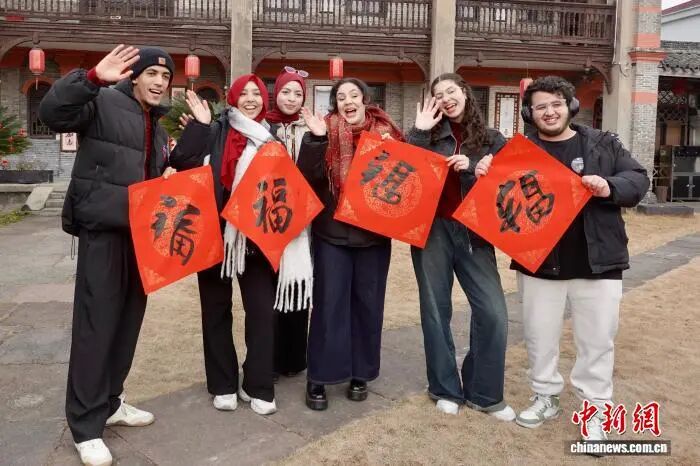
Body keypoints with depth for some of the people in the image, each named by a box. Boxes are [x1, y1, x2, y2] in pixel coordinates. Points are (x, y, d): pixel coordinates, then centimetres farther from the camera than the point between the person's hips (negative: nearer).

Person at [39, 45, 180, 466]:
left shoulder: (157, 126, 19)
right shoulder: (103, 102, -5)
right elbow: (52, 113, -22)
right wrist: (92, 78, -33)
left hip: (139, 232, 8)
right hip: (103, 229, -8)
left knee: (128, 320, 13)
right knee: (97, 324, -5)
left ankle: (110, 401, 29)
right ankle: (87, 425, 5)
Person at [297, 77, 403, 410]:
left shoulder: (386, 132, 4)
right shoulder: (323, 132, 0)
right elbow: (307, 176, -13)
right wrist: (316, 140, -23)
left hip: (374, 232, 2)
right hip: (332, 231, -2)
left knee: (368, 302, 9)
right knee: (329, 303, 0)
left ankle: (360, 374, 24)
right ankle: (318, 378, 12)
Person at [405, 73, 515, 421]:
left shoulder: (491, 139, 8)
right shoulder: (430, 134, 8)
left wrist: (472, 168, -11)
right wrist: (419, 132, -7)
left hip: (474, 232, 0)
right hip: (432, 230, 0)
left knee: (493, 312, -5)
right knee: (436, 310, 6)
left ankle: (483, 393, 13)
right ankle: (445, 389, 22)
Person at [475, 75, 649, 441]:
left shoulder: (604, 144, 5)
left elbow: (638, 180, 2)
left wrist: (611, 188, -19)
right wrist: (486, 174, -16)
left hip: (597, 262, 0)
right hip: (538, 262, 1)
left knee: (597, 340, 8)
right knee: (539, 336, 12)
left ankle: (596, 409, 24)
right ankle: (546, 398, 31)